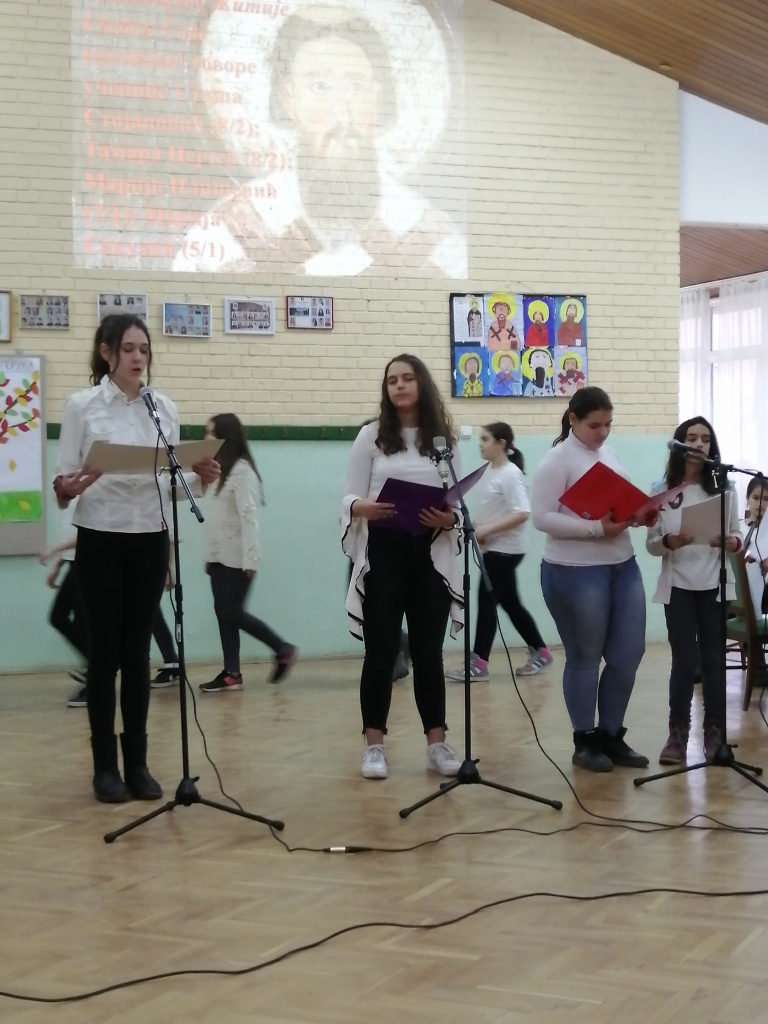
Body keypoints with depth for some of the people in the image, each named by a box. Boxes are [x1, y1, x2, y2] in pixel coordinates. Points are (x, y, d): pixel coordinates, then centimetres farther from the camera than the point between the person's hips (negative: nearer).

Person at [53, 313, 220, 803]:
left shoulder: (166, 408, 6)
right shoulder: (82, 406, -5)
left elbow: (172, 480, 10)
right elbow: (62, 483, -6)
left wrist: (199, 476, -11)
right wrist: (70, 486, -28)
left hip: (151, 539, 3)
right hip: (100, 539, -3)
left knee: (138, 653, 7)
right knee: (105, 652, 1)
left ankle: (138, 763, 15)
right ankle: (106, 766, 11)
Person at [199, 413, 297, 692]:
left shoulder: (242, 469, -12)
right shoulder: (218, 469, 13)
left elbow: (248, 515, -17)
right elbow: (215, 517, 14)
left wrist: (250, 558, -20)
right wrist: (209, 555, 12)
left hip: (238, 557, -8)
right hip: (220, 555, 8)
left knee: (233, 613, -5)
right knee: (224, 612, 4)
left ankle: (283, 650, 8)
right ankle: (231, 673, 6)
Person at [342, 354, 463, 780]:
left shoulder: (444, 438, 7)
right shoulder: (371, 436, 2)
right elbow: (350, 498, -1)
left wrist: (449, 518, -15)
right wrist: (364, 508, -23)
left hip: (431, 554, 2)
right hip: (383, 553, -1)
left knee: (428, 651, 6)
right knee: (381, 651, 0)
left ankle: (437, 742, 14)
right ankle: (374, 745, 8)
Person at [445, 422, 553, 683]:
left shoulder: (510, 474, -15)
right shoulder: (488, 472, 9)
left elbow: (522, 514, -23)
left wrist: (487, 530, -24)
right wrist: (474, 526, -2)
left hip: (505, 549, -9)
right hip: (494, 548, 9)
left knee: (487, 601, -7)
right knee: (510, 603, 13)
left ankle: (479, 662, -4)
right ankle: (540, 651, 23)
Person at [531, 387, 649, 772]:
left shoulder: (609, 455, 13)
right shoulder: (557, 460, -9)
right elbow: (542, 517, -17)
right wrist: (596, 529, -23)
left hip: (623, 567, 7)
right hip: (575, 572, -7)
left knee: (628, 655, 8)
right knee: (584, 658, 4)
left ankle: (611, 736, 22)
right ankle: (584, 742, 17)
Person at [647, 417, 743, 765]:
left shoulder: (724, 489, 2)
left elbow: (738, 536, 5)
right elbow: (651, 543, 2)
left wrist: (730, 542, -17)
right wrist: (669, 542, -19)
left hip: (715, 586, 1)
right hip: (678, 587, -1)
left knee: (713, 660, 3)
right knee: (685, 661, -3)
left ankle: (715, 733, 11)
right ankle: (677, 734, 7)